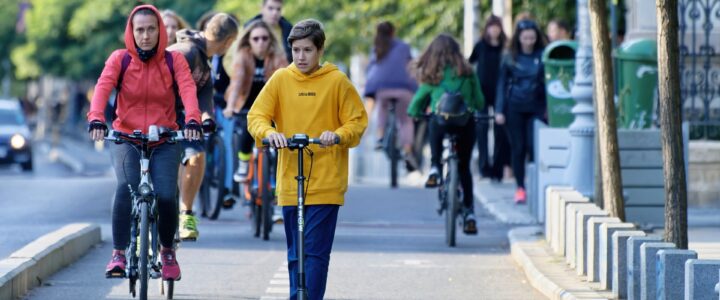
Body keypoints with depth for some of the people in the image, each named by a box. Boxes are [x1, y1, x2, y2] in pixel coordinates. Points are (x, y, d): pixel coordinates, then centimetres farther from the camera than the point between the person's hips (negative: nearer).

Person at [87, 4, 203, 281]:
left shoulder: (174, 61, -2)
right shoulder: (120, 59, -3)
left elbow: (188, 90, -18)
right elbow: (103, 87, -18)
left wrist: (192, 120, -38)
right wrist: (96, 119, -38)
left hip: (164, 141, 1)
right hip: (126, 137, 0)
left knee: (166, 196, -18)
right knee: (126, 188, -28)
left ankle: (167, 250, 11)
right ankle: (118, 253, -18)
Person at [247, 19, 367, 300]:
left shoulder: (337, 81, -1)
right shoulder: (280, 79, 5)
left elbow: (358, 121, 2)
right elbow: (256, 116, 1)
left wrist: (338, 135, -19)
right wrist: (269, 132, -21)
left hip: (326, 182, -3)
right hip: (289, 181, 3)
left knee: (315, 253, -9)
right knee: (295, 254, 11)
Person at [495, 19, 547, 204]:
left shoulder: (542, 57, 1)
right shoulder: (510, 58, 4)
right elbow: (502, 84, 8)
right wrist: (500, 110, 1)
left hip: (536, 107, -1)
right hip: (514, 108, 1)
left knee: (534, 146, -9)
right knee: (518, 147, 3)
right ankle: (520, 187, 10)